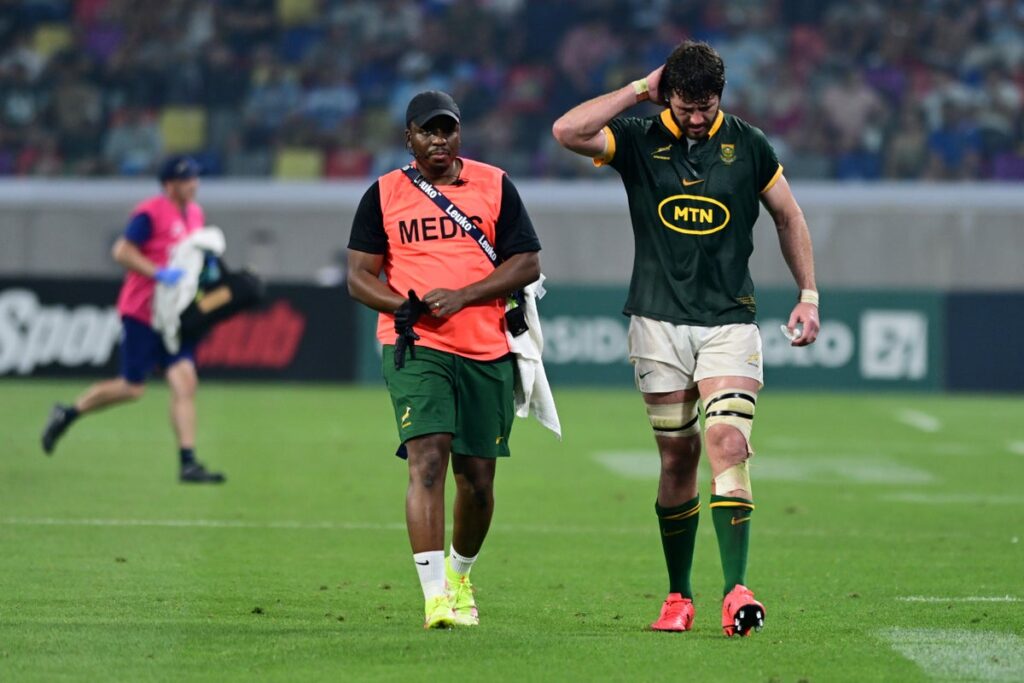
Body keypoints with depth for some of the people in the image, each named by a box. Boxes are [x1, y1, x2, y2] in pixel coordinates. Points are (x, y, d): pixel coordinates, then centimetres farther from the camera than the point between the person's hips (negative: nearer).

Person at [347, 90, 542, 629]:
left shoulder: (494, 185, 7)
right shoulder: (384, 195, 6)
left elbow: (526, 263, 3)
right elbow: (359, 276, 6)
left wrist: (462, 296, -10)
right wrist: (404, 307, -13)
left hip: (486, 351, 2)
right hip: (415, 347, -2)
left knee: (478, 477, 7)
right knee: (428, 459, -19)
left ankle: (460, 574, 34)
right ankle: (435, 596, -23)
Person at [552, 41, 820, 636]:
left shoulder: (749, 145, 3)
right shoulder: (638, 140, 1)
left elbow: (789, 216, 15)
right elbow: (567, 131, -16)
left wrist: (808, 294, 10)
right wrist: (638, 91, -11)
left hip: (730, 319, 0)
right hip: (659, 320, 1)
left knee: (728, 443, -16)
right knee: (678, 456, 3)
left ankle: (737, 591, -22)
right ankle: (679, 595, 15)